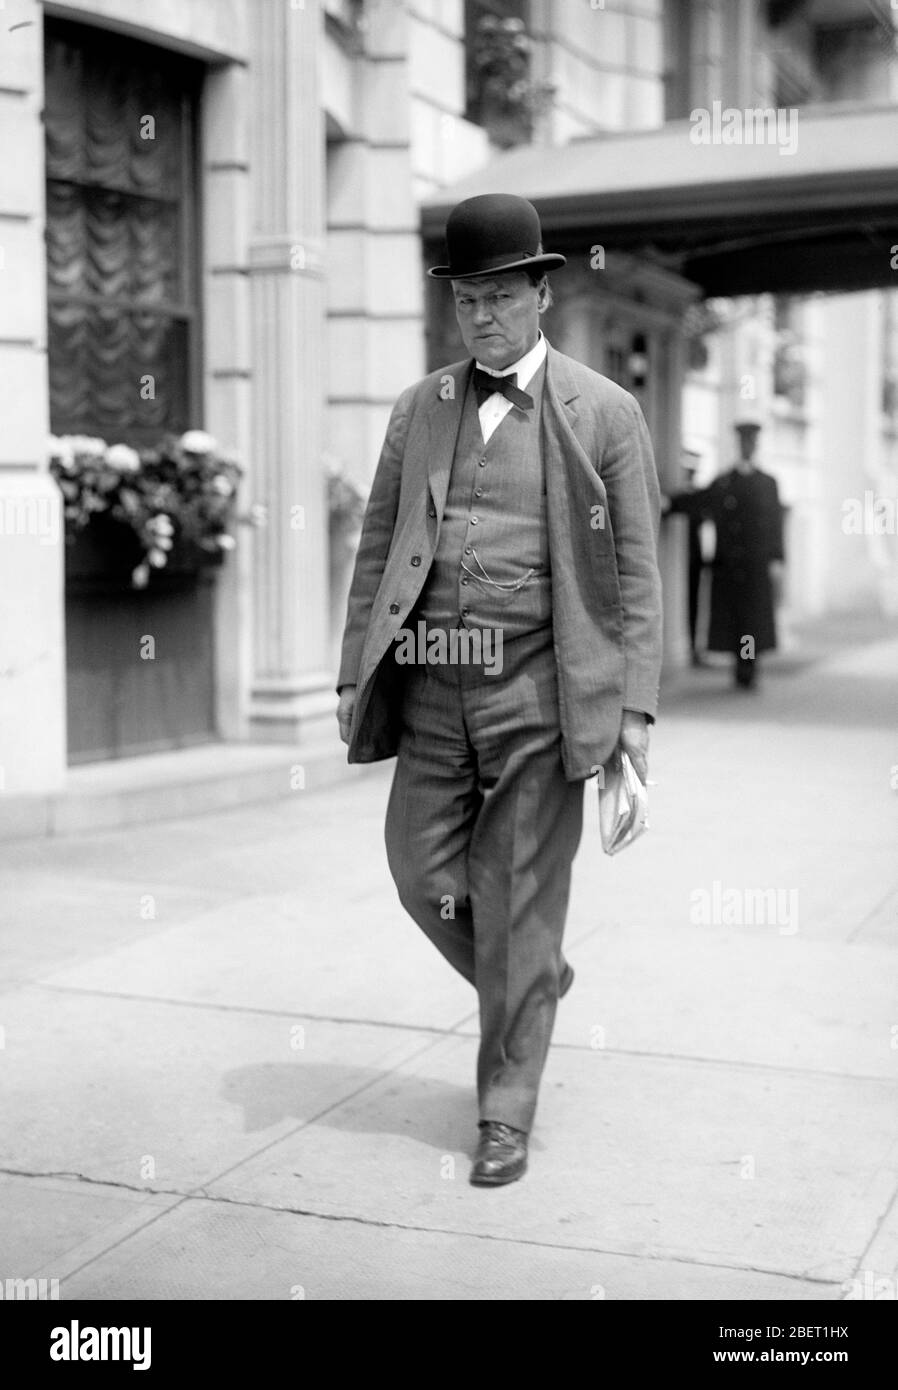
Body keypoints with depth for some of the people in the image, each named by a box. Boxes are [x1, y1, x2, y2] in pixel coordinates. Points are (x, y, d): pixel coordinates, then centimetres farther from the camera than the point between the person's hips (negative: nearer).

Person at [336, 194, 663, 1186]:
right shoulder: (419, 408, 11)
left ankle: (505, 1115, 15)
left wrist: (636, 705, -7)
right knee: (422, 871, 7)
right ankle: (533, 983, 37)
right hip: (434, 687, 4)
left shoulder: (604, 413, 1)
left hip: (540, 693, -4)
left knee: (518, 907, 1)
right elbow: (378, 546, 12)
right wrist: (353, 674, 6)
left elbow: (636, 572, -1)